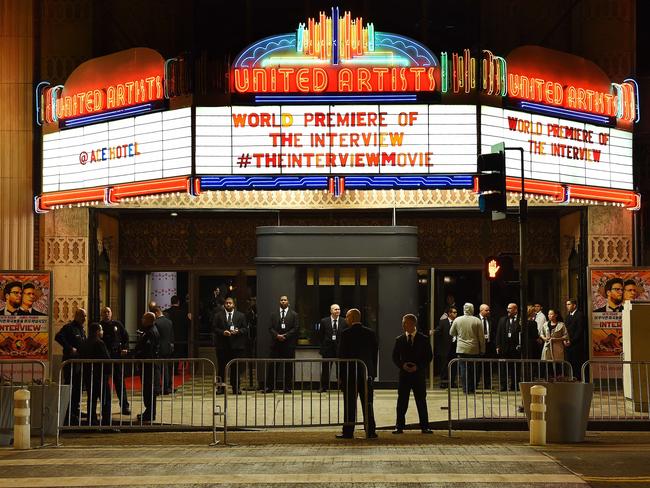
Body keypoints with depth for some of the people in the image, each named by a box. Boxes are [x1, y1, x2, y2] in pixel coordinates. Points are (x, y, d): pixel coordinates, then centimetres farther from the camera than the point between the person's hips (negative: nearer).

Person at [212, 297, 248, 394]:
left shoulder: (241, 316, 8)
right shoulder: (218, 316, 6)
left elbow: (245, 329, 6)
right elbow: (214, 328, 3)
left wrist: (238, 331, -12)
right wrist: (222, 332, -13)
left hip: (236, 345, 0)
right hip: (222, 345, 0)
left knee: (236, 368, 2)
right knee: (222, 367, 2)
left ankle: (236, 388, 8)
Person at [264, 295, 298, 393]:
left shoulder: (294, 315, 6)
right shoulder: (274, 314, 12)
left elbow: (295, 328, -1)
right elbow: (270, 328, 6)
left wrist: (285, 336, -12)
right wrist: (277, 335, -12)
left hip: (289, 344, -1)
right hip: (276, 343, 1)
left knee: (288, 366, 0)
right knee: (273, 366, 1)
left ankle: (287, 387, 6)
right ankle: (269, 386, 5)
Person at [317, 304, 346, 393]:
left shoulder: (344, 322, 1)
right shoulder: (324, 321, 1)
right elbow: (320, 335, 5)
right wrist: (323, 345, 2)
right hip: (327, 348, 0)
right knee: (325, 369, 5)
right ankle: (324, 387, 14)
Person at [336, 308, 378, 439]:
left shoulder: (345, 333, -8)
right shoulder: (371, 333, 6)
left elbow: (341, 355, -8)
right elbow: (375, 353, 7)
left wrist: (340, 375, -4)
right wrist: (373, 373, 12)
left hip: (350, 373, -4)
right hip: (367, 373, 4)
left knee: (350, 404, 0)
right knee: (367, 404, 7)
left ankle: (348, 432, 1)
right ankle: (370, 431, 7)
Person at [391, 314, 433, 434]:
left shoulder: (423, 339, 1)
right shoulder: (399, 340, 6)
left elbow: (429, 356, 1)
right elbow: (395, 357, 8)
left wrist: (418, 366, -11)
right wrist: (402, 365, -10)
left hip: (419, 374, -1)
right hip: (404, 374, 1)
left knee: (421, 401, 3)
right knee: (402, 401, 1)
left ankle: (424, 427, 8)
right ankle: (399, 426, 6)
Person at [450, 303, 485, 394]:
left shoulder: (457, 320, 0)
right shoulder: (477, 321, -2)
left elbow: (451, 333, 12)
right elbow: (481, 337, 0)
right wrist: (482, 350, 7)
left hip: (461, 349, 0)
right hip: (474, 350, 0)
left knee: (464, 369, 2)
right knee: (473, 370, 7)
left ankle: (466, 389, 0)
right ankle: (472, 388, 9)